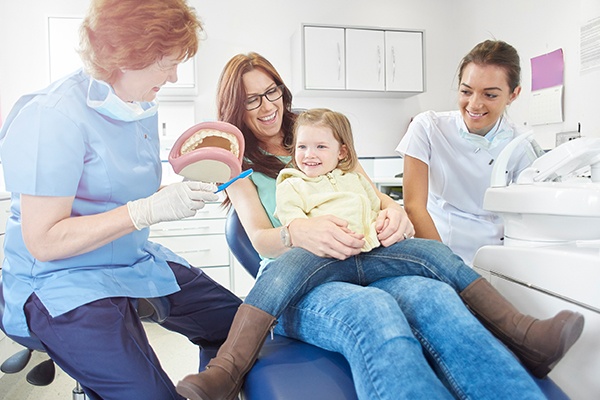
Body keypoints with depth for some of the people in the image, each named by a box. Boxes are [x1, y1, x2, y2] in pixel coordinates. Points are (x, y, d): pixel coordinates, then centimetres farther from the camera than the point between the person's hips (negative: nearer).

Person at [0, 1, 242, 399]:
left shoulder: (143, 108, 4)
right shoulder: (54, 116, -20)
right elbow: (43, 242, -22)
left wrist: (182, 194, -4)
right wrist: (150, 209, -29)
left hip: (137, 261, 8)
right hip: (62, 281, -7)